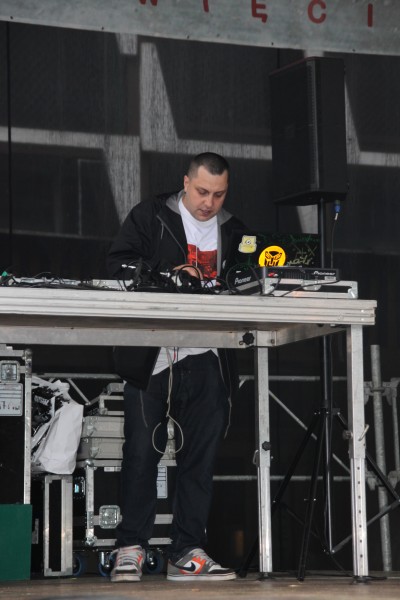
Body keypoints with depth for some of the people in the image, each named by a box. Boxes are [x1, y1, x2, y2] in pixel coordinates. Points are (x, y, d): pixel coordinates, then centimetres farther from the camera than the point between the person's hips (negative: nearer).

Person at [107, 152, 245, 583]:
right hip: (151, 356, -4)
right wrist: (170, 276, -18)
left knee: (201, 456, 3)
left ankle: (187, 553, 7)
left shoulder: (233, 231, 16)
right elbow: (120, 266, -5)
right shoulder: (149, 217, 4)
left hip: (207, 360, 4)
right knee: (142, 451, -3)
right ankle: (131, 548, 3)